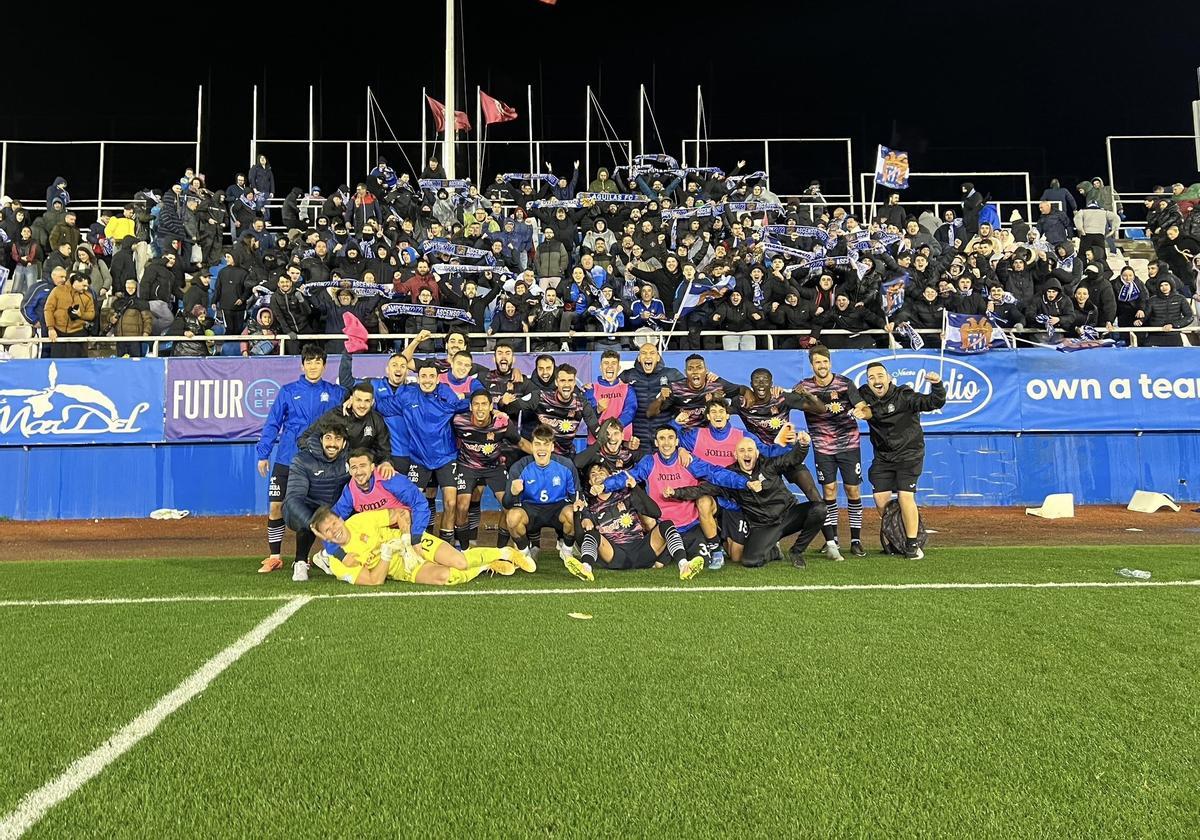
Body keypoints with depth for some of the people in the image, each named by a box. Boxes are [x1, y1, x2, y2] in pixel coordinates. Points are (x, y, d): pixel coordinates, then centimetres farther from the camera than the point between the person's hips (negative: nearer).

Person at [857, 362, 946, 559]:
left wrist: (937, 385, -40)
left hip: (909, 453, -4)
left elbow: (934, 403, -21)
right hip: (883, 457, 4)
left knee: (905, 496, -14)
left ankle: (912, 544, -1)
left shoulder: (904, 396, -16)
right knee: (880, 499, -1)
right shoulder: (865, 397, -4)